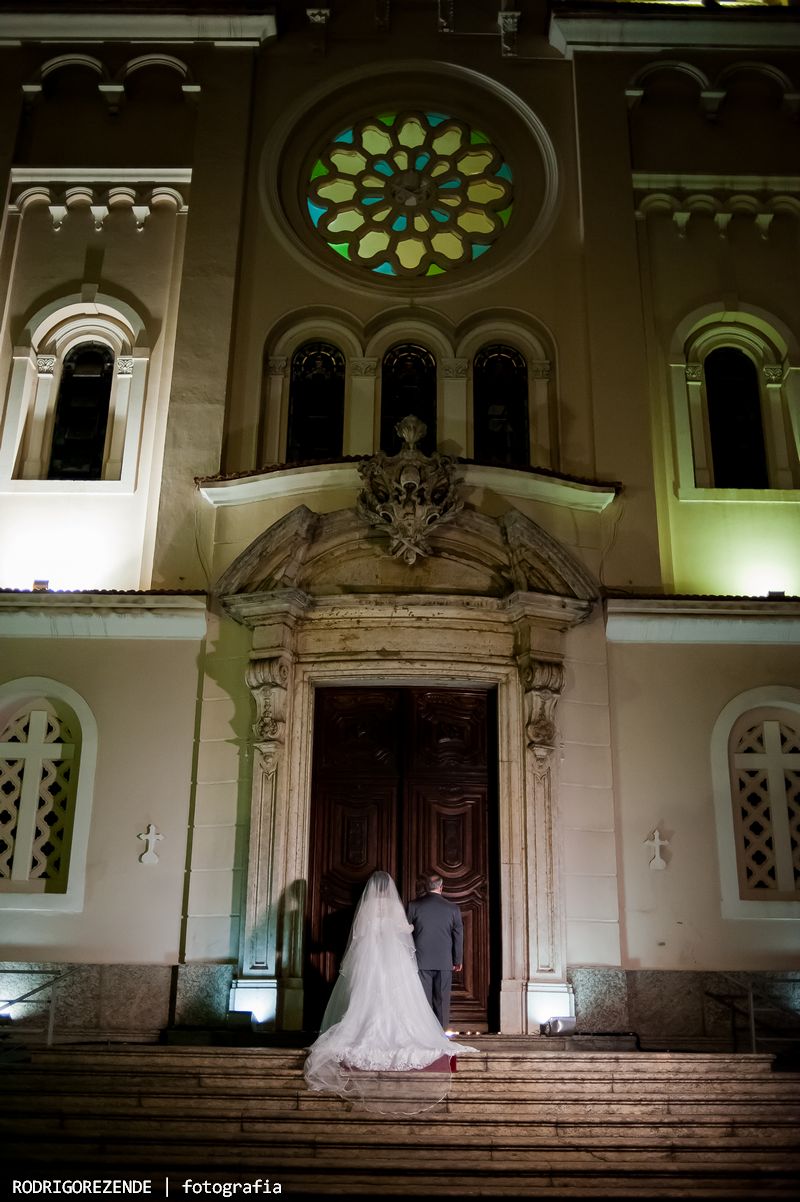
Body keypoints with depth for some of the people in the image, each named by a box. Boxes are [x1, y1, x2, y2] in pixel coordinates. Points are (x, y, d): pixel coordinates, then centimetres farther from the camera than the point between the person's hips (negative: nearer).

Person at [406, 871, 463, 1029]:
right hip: (445, 962, 1)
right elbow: (458, 936, 5)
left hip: (421, 962, -1)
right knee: (442, 1001, 8)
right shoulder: (453, 908, -1)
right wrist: (458, 961, 16)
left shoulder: (413, 906, -3)